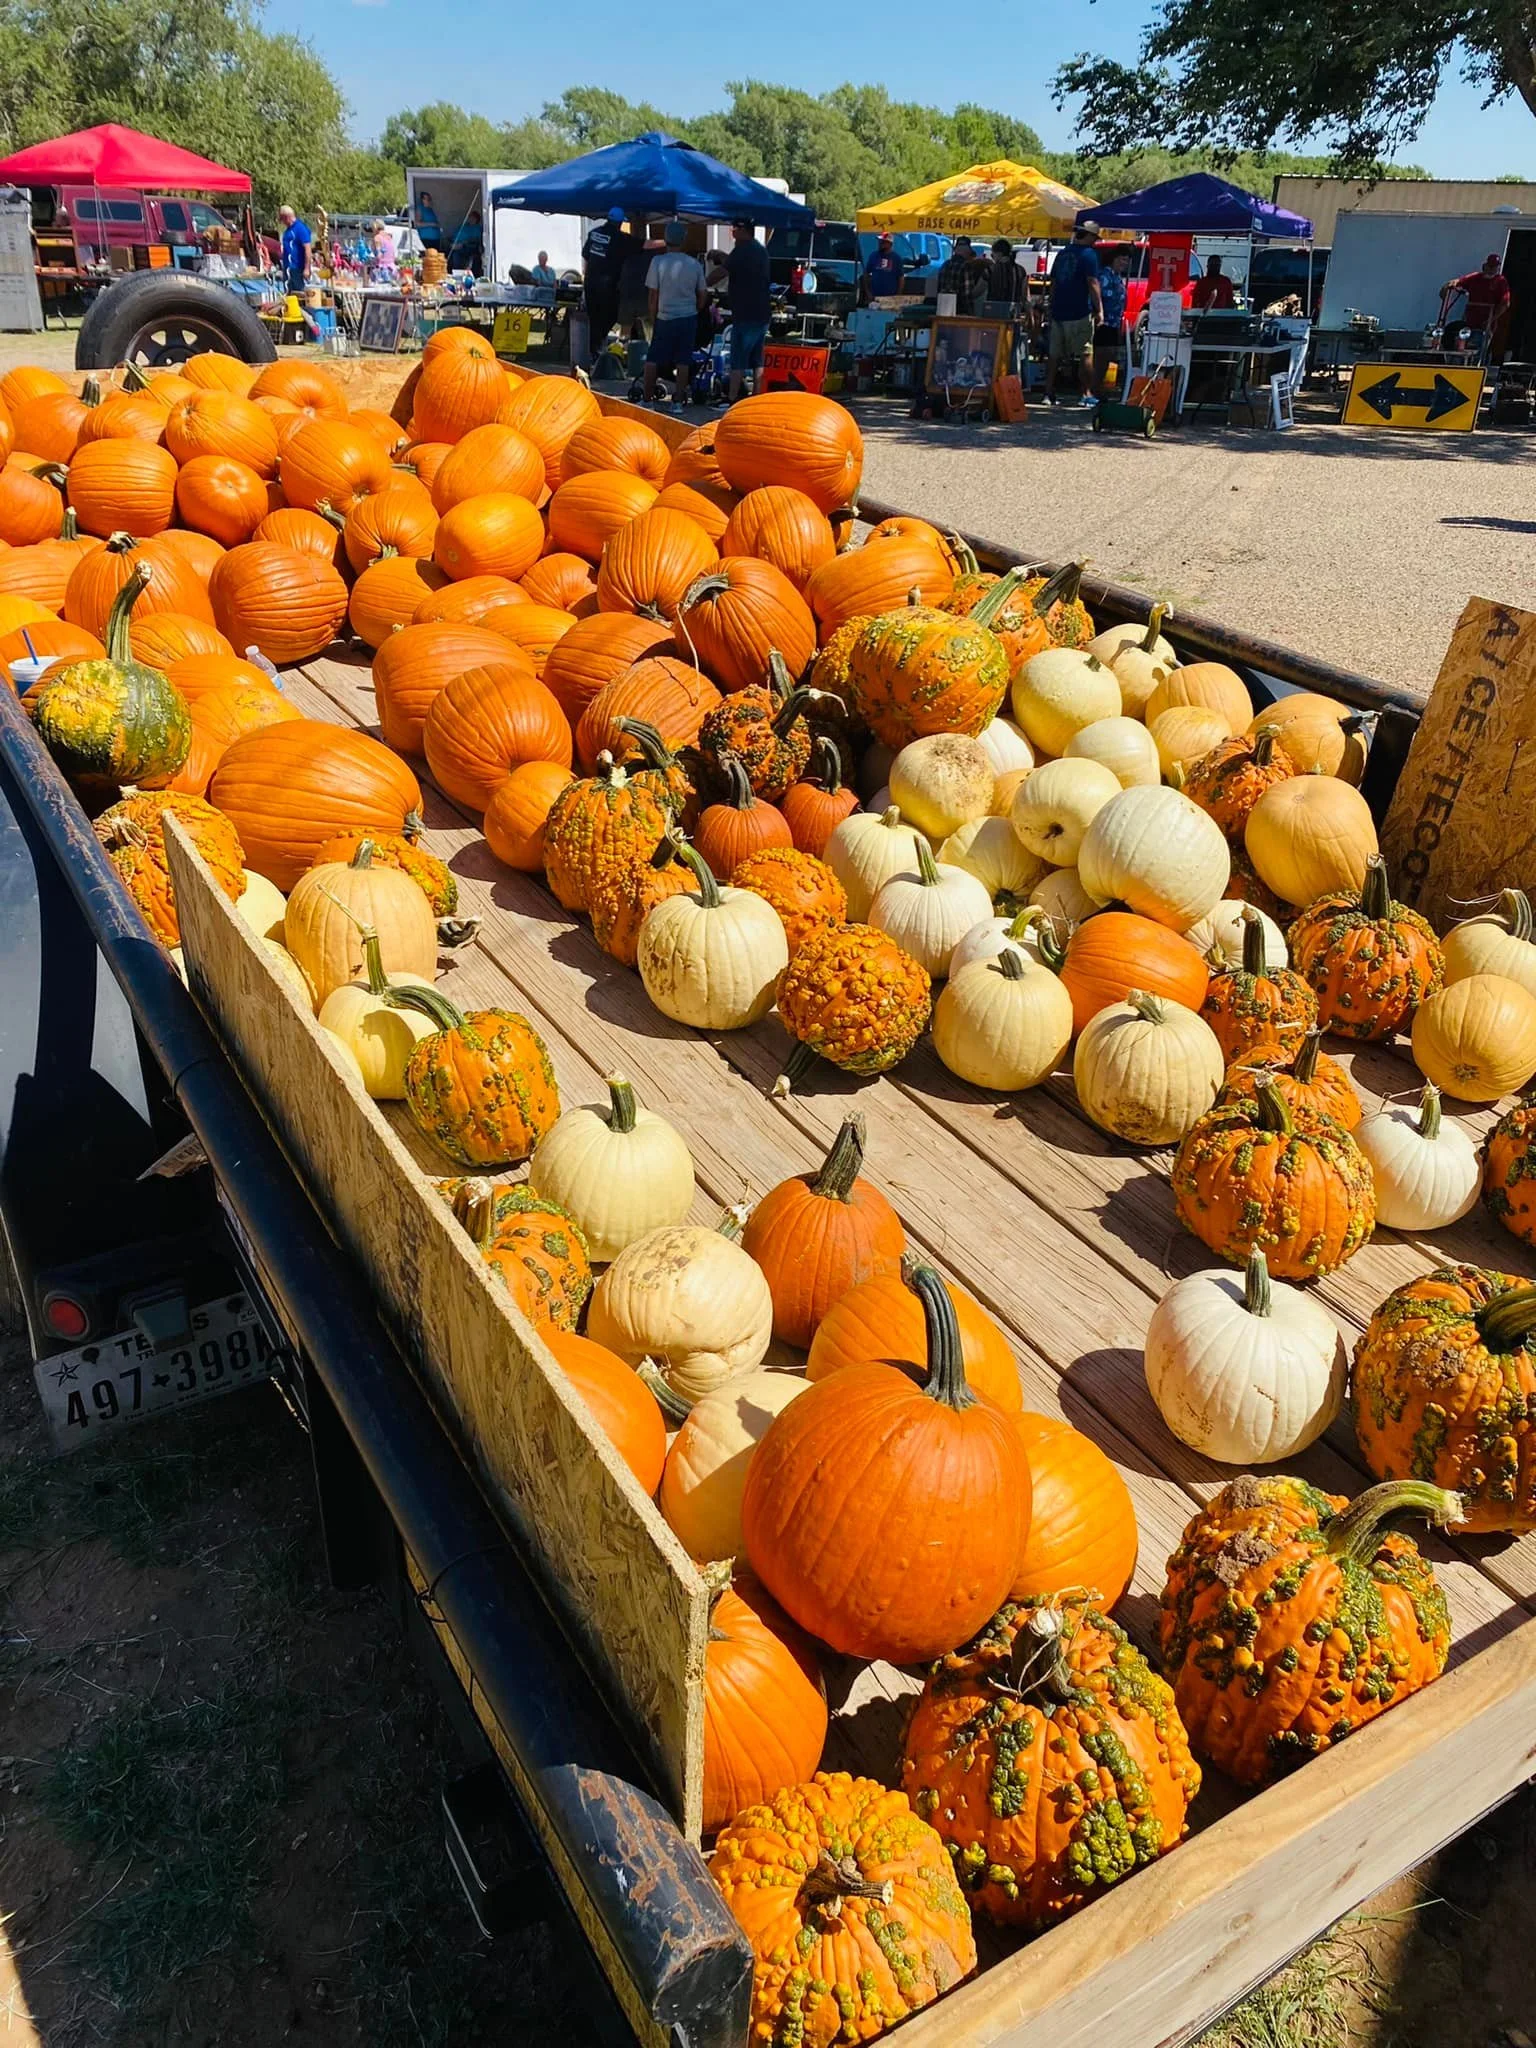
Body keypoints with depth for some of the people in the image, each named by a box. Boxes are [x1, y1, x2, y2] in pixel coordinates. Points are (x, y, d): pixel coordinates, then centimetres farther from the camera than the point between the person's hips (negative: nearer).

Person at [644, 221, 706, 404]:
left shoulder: (658, 262, -9)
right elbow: (701, 296, 7)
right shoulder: (695, 264, -1)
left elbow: (653, 295, -6)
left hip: (665, 318, -2)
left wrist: (653, 318, 5)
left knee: (652, 360, 9)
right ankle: (679, 401, 7)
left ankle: (647, 399, 11)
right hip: (689, 318, 2)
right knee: (683, 361, 8)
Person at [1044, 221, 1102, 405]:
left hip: (1058, 312, 6)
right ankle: (1087, 394, -3)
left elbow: (1053, 283, 18)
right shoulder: (1088, 254, -7)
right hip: (1080, 313, -6)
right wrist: (1099, 310, -11)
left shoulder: (1063, 253, 15)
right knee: (1086, 354, -1)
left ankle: (1049, 393, 6)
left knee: (1054, 355, 7)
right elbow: (1093, 284, -13)